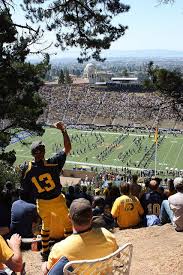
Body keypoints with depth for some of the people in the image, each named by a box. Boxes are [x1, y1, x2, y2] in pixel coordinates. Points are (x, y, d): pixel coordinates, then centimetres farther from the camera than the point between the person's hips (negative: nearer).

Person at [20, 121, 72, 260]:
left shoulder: (27, 169, -18)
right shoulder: (53, 163, -26)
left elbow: (26, 189, -7)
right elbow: (68, 148, -19)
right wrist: (63, 130, -16)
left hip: (41, 203, 3)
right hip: (57, 201, -3)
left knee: (45, 225, 26)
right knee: (68, 223, 19)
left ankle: (45, 251, 37)